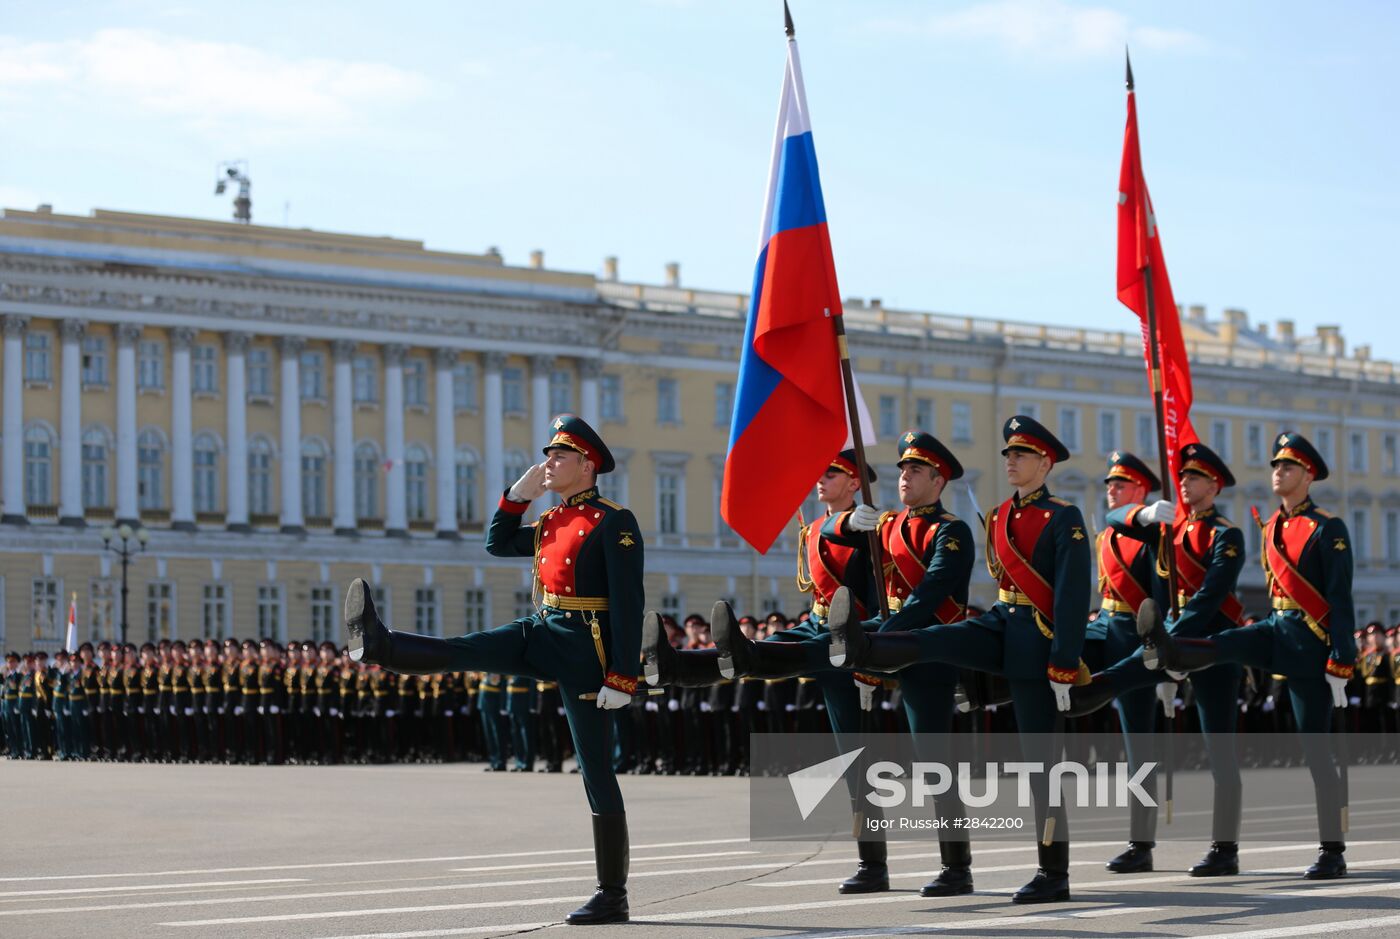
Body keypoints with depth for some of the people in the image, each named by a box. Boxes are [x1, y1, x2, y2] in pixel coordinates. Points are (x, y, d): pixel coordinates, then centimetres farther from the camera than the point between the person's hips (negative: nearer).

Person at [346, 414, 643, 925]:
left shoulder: (614, 522, -11)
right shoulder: (551, 521, 14)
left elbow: (629, 604, -17)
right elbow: (498, 544, 28)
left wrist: (622, 677, -23)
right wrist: (517, 495, 13)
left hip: (584, 652, -8)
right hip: (541, 634, 8)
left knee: (595, 769, -4)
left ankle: (613, 896, 1)